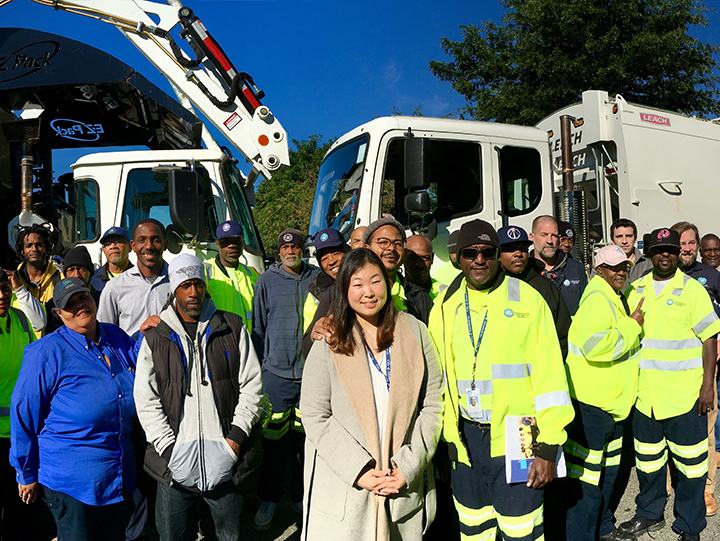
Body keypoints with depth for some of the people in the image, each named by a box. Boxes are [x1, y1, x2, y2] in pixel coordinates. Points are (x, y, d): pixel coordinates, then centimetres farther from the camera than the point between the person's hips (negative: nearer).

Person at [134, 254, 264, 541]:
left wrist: (237, 436, -7)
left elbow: (252, 384, 2)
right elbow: (145, 399, 2)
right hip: (175, 463, 0)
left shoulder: (232, 328, 4)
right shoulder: (155, 337, 5)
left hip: (226, 459, 0)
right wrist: (169, 448, -7)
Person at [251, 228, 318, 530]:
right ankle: (269, 499, 20)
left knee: (305, 437, 11)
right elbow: (258, 326, 9)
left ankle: (301, 496, 28)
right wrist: (260, 364, 6)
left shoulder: (317, 278, 6)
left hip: (311, 371, 1)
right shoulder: (267, 281, 4)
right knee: (273, 439, 3)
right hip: (276, 371, -1)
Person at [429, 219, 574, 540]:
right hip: (464, 439, 4)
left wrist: (548, 448, -10)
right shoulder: (445, 305, 6)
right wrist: (442, 440, 6)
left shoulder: (527, 299, -4)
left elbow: (549, 375, -6)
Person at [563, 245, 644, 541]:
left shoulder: (617, 298, 16)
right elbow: (596, 346, -32)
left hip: (614, 400, 11)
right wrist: (633, 325, -21)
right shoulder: (597, 298, -19)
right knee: (587, 476, -3)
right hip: (591, 402, -11)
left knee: (608, 469, 23)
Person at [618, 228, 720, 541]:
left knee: (689, 463, 5)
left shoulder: (692, 289, -3)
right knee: (648, 459, 15)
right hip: (645, 394, 4)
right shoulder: (636, 290, 8)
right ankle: (650, 515, 33)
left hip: (685, 395, -4)